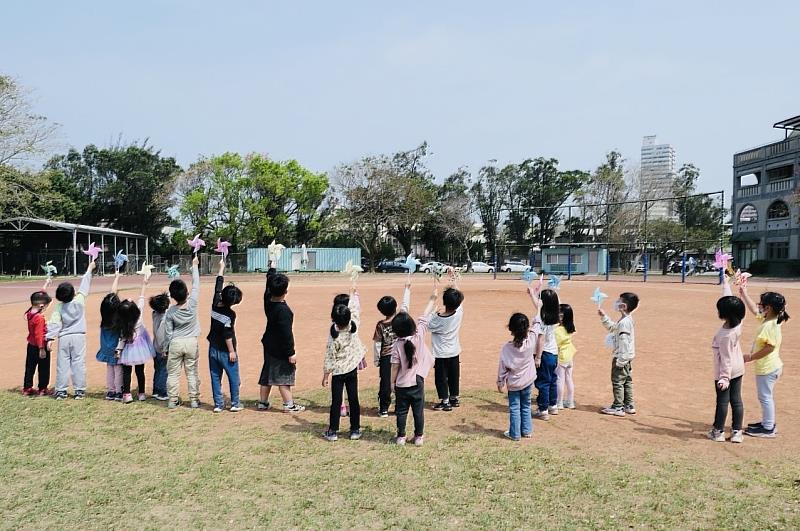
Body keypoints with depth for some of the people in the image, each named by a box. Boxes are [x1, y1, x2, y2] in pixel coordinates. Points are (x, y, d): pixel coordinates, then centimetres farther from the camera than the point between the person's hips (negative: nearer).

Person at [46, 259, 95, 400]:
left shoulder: (59, 306, -4)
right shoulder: (80, 300, -6)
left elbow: (54, 323, -9)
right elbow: (84, 286, 5)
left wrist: (50, 338, -8)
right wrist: (89, 269, 15)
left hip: (64, 338, 1)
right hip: (78, 337, -1)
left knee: (62, 364, 7)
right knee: (79, 364, 3)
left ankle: (61, 391, 13)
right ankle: (79, 390, 7)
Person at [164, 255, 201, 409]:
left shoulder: (170, 312, -10)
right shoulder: (192, 303, -13)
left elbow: (168, 332, -3)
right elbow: (196, 285, -3)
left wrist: (166, 348, 11)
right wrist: (194, 265, 7)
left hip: (175, 343, -1)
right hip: (191, 342, 1)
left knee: (173, 373, 11)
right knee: (192, 372, 8)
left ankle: (173, 400, 14)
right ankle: (194, 400, 11)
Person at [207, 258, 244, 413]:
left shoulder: (215, 305, -3)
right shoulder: (230, 314, -19)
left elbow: (218, 285, 8)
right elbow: (228, 335, -20)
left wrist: (222, 267, 18)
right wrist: (232, 351, -11)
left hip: (213, 349, 6)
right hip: (225, 351, -6)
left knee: (215, 377, 10)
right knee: (233, 377, 8)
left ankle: (218, 404, 14)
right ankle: (235, 403, 13)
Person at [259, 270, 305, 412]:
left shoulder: (268, 301, -3)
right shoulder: (283, 310, -26)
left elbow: (269, 286, 17)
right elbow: (286, 333, -23)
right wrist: (291, 353, -17)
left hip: (269, 345, 8)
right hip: (280, 349, -8)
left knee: (267, 374, 17)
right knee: (284, 376, 2)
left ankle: (263, 402, 28)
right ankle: (289, 405, 12)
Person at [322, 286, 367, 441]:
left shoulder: (333, 337, -18)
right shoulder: (354, 327, -13)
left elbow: (329, 359, -12)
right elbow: (355, 309, 4)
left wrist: (325, 376, -1)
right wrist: (354, 293, 19)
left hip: (338, 372, -3)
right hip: (352, 370, 3)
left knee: (336, 402, 5)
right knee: (353, 400, 9)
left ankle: (332, 431, 10)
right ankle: (355, 430, 15)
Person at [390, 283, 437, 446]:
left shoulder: (397, 345, -16)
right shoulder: (419, 336, -14)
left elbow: (395, 366, -10)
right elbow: (424, 317, -6)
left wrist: (392, 382, 4)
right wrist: (432, 299, 2)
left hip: (401, 384, -1)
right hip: (417, 382, 1)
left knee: (401, 411, 12)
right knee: (418, 410, 12)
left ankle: (401, 436, 20)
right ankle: (419, 436, 20)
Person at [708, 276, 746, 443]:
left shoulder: (725, 335, -28)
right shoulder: (737, 322, -8)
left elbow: (726, 358, -26)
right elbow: (728, 299, 5)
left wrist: (724, 377, -23)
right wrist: (725, 282, 15)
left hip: (725, 371, -7)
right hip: (738, 369, 7)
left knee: (722, 401, 5)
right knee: (736, 400, 12)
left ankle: (718, 431, 17)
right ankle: (737, 432, 18)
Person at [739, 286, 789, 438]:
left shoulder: (770, 325, -24)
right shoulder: (767, 319, 4)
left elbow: (770, 347, -27)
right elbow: (754, 310, 20)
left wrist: (751, 357, -19)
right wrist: (744, 294, 20)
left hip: (767, 368, -10)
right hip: (770, 366, 10)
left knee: (765, 397, 1)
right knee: (767, 396, 21)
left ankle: (768, 428, 10)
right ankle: (768, 422, 34)